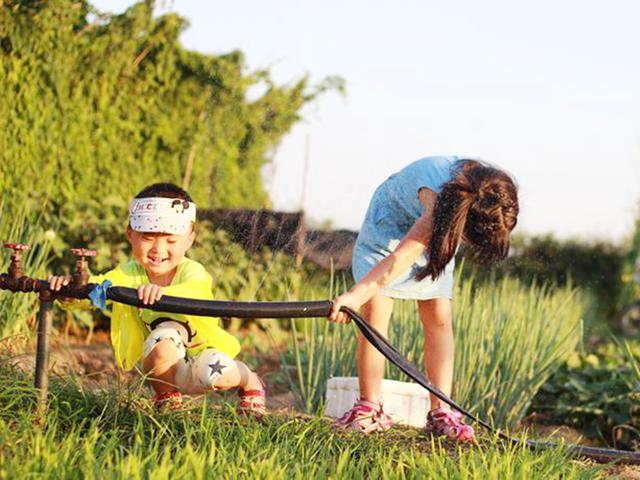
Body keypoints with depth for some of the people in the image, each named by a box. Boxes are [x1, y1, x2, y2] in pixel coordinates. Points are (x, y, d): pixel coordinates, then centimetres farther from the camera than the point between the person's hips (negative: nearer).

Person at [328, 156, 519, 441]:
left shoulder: (488, 190, -27)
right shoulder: (439, 195, -45)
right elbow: (402, 256, -52)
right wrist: (357, 294, -60)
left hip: (436, 229, 5)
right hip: (390, 219, -5)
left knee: (439, 318, -7)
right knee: (374, 312, -14)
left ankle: (441, 411, -8)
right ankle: (370, 408, -7)